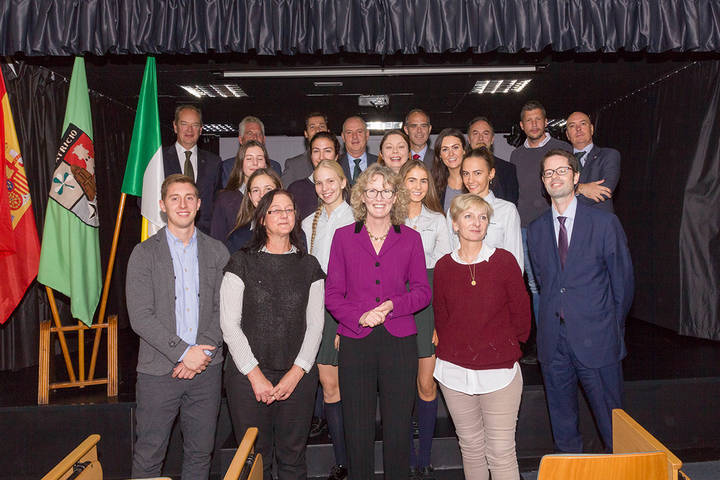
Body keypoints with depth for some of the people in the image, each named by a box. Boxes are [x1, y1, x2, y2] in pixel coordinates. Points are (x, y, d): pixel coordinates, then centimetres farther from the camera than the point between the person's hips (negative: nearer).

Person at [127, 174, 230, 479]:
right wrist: (183, 352, -14)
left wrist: (204, 353, -11)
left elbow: (223, 309, 1)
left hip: (206, 368, 2)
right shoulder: (144, 254, -2)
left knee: (200, 453, 14)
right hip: (158, 370, -2)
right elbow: (140, 317, -9)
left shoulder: (217, 252, 6)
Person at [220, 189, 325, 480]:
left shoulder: (309, 266, 7)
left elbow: (315, 325, 5)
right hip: (248, 376, -1)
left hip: (298, 376, 2)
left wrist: (297, 372, -5)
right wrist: (255, 374, -8)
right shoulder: (242, 263, 0)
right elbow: (229, 324, -4)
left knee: (293, 456, 10)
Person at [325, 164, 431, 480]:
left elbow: (422, 291, 6)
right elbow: (332, 294, 3)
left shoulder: (410, 238, 5)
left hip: (399, 341, 0)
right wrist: (359, 316, -14)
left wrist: (392, 305, -11)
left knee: (398, 427, 9)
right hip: (355, 342, 0)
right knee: (357, 429, 8)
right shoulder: (343, 237, 4)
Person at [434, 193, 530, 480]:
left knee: (501, 452, 2)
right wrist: (452, 350, 8)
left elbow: (520, 311, 2)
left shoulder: (504, 261, -4)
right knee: (470, 444, 15)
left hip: (499, 369, -2)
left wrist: (506, 348, 8)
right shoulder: (444, 266, 2)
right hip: (454, 370, 2)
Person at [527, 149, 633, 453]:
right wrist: (558, 315, 6)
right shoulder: (536, 230, 7)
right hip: (553, 342, 3)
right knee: (562, 421, 15)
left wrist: (612, 327, 5)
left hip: (596, 340, -3)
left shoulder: (605, 222, -3)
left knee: (611, 421, 7)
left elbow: (623, 280, 2)